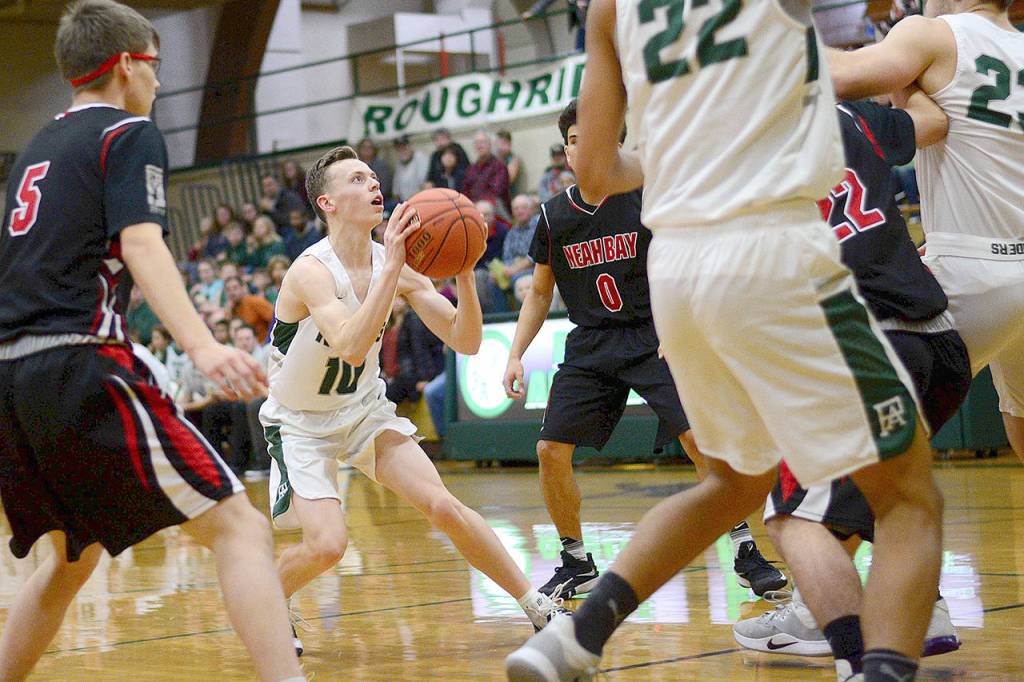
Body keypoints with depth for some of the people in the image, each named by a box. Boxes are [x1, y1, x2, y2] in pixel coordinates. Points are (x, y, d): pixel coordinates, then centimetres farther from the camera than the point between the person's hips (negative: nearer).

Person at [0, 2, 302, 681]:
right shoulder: (130, 132, 2)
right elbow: (140, 243, -14)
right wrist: (204, 347, -27)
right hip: (78, 364, -8)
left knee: (74, 556, 25)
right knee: (238, 527, -11)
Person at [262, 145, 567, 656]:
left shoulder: (397, 263, -8)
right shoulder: (311, 270, -26)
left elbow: (465, 341, -9)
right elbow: (352, 346, -44)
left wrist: (463, 273, -25)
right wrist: (391, 266, -46)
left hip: (366, 410, 5)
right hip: (301, 422, -5)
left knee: (442, 506, -11)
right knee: (327, 543, -20)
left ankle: (538, 607, -1)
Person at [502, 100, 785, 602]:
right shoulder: (554, 215, 6)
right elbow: (540, 293, 16)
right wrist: (515, 355, 5)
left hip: (652, 336, -4)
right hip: (589, 344, 4)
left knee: (701, 437, -19)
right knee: (551, 450, -7)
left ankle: (746, 552, -6)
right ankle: (577, 564, 11)